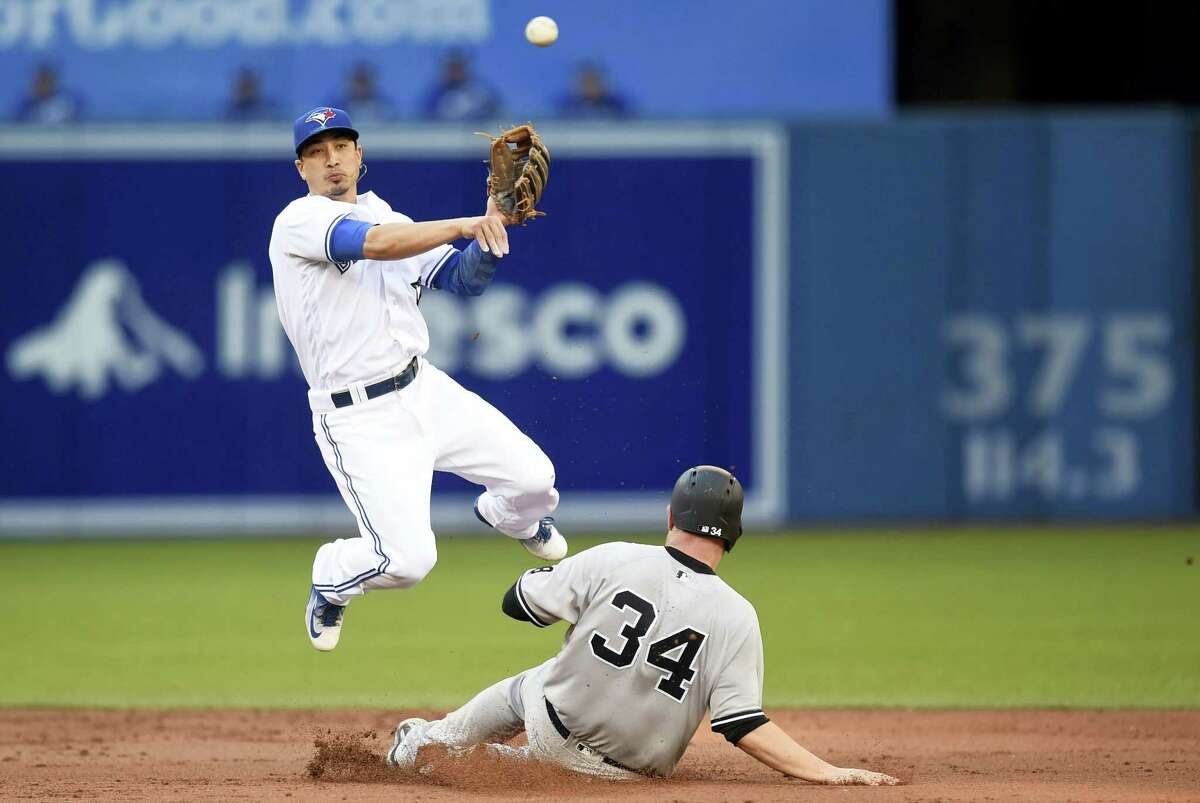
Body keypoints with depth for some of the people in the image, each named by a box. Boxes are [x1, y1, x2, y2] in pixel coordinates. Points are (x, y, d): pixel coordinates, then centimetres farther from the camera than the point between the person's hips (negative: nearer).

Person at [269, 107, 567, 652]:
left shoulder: (392, 221, 13)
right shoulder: (301, 221, -11)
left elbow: (466, 279, 8)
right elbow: (375, 244, -29)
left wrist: (493, 226, -10)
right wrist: (463, 226, -29)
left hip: (426, 390, 7)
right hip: (358, 418, -7)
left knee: (534, 478, 1)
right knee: (408, 559, -17)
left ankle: (506, 517, 40)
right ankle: (330, 580, 18)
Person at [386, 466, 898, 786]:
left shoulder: (613, 561, -19)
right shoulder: (735, 618, -20)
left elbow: (519, 602, -6)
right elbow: (745, 726, -25)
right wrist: (827, 773, -23)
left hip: (557, 728, 0)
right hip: (633, 770, 0)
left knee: (523, 690, 35)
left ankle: (430, 742, 55)